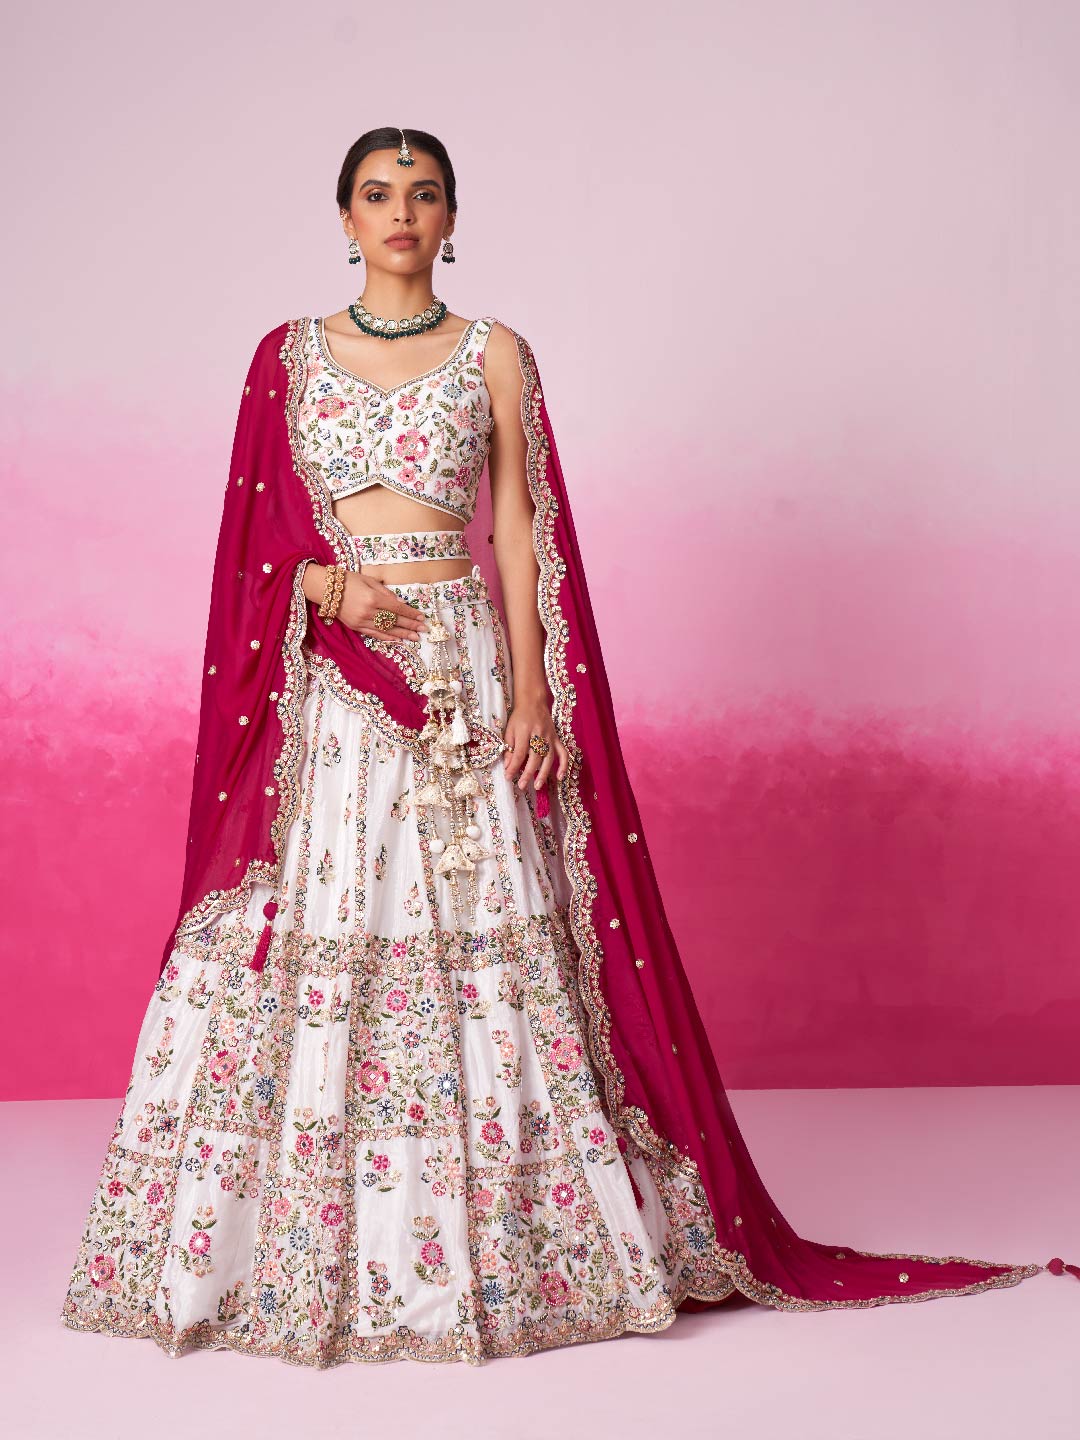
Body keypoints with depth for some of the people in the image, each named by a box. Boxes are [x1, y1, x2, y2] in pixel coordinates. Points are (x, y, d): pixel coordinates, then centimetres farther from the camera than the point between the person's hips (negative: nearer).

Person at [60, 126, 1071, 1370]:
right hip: (325, 683, 1)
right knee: (305, 934, -2)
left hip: (461, 671, -1)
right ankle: (295, 1249, 11)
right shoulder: (290, 355, 9)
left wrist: (533, 689, -6)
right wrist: (328, 584, -11)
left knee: (477, 931, -2)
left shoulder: (493, 356, 6)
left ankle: (505, 1246, 10)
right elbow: (256, 532, 10)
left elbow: (521, 533, 3)